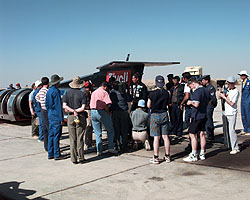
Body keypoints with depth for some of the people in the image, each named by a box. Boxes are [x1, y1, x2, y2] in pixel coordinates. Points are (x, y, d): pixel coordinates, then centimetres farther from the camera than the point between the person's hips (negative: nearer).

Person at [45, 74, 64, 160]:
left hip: (50, 115, 9)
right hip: (56, 116, -9)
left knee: (51, 135, 12)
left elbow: (46, 104, 19)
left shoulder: (49, 91, 12)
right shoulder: (56, 91, -15)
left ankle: (50, 154, 18)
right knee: (56, 135, -4)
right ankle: (57, 155, 0)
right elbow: (58, 106, -17)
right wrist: (61, 118, -15)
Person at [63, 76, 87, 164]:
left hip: (70, 117, 2)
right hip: (80, 117, -2)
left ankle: (74, 159, 9)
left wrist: (72, 110, -8)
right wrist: (75, 111, -4)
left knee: (72, 139, 6)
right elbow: (83, 108, -12)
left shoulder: (68, 93, 4)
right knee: (80, 138, 4)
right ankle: (81, 158, 9)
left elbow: (64, 106, -5)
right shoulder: (82, 94, -4)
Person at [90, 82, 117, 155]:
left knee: (97, 133, 9)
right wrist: (109, 112, -2)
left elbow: (91, 104, 15)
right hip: (101, 112, -6)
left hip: (92, 112, 7)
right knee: (110, 130, 8)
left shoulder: (93, 92, 19)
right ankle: (111, 148, 5)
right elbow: (106, 105, -15)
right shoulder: (104, 92, -5)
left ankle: (99, 151, 8)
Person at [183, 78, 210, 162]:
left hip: (197, 116, -9)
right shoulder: (206, 90, 10)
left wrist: (190, 102, -9)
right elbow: (209, 101, 20)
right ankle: (202, 154, 20)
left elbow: (196, 104, -27)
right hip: (204, 115, 9)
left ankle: (193, 156, 0)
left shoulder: (197, 91, -18)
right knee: (202, 134, 13)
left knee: (192, 135, -2)